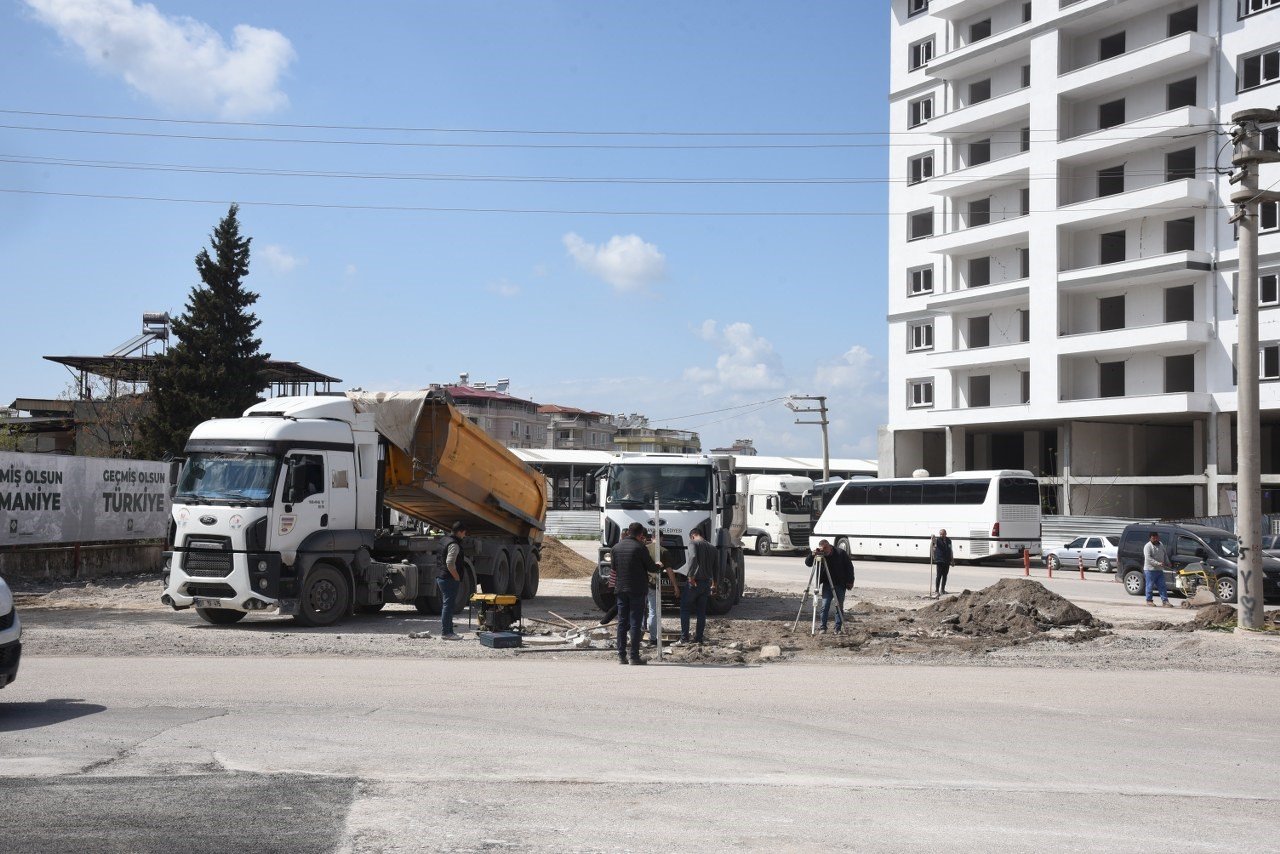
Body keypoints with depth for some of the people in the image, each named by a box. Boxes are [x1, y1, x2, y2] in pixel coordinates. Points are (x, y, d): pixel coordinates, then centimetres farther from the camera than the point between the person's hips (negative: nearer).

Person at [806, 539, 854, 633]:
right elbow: (807, 563, -8)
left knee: (839, 607, 1)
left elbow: (849, 566, 0)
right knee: (825, 606, -8)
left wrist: (850, 581, -4)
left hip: (840, 584, -1)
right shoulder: (820, 556, -3)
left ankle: (838, 628, 8)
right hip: (827, 584, 1)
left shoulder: (840, 553, -6)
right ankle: (823, 628, -1)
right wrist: (812, 555, -28)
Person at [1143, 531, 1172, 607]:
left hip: (1159, 570, 7)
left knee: (1162, 586, 3)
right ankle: (1149, 601, 10)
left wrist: (1167, 563, 7)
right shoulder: (1148, 546, -12)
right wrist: (1158, 563, -28)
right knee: (1150, 586, 0)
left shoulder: (1161, 545, 13)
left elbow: (1165, 554, 23)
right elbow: (1148, 558, -21)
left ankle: (1165, 601, 3)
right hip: (1150, 570, -7)